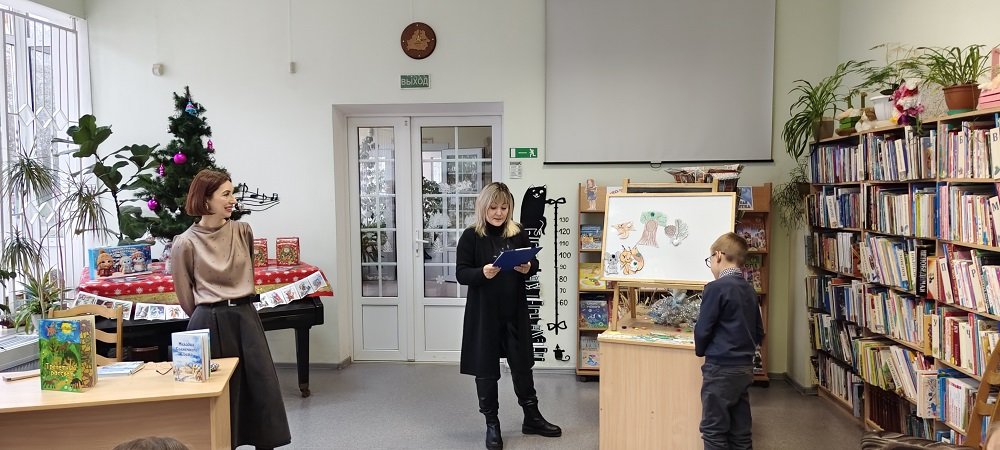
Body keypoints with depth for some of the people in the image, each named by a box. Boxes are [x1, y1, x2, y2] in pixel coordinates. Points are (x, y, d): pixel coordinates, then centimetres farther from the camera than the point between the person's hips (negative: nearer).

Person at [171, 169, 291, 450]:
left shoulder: (243, 231, 4)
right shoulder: (186, 243, -7)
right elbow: (185, 295, 3)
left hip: (246, 318, 4)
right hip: (211, 324, -4)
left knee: (263, 385, 4)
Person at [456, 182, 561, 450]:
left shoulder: (519, 234, 2)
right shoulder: (471, 236, -6)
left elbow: (534, 265, 11)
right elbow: (461, 274, -8)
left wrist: (528, 268, -12)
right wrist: (482, 273, -27)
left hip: (515, 310, 3)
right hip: (484, 312, -3)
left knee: (522, 364, 13)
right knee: (485, 369, 5)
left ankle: (532, 418, 29)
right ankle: (492, 425, 21)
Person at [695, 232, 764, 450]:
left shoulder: (716, 287, -14)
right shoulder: (749, 290, 9)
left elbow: (702, 330, -11)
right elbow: (759, 333, 15)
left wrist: (701, 351, 7)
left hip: (721, 369, -7)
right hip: (745, 369, 7)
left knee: (713, 432, 2)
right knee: (740, 432, 12)